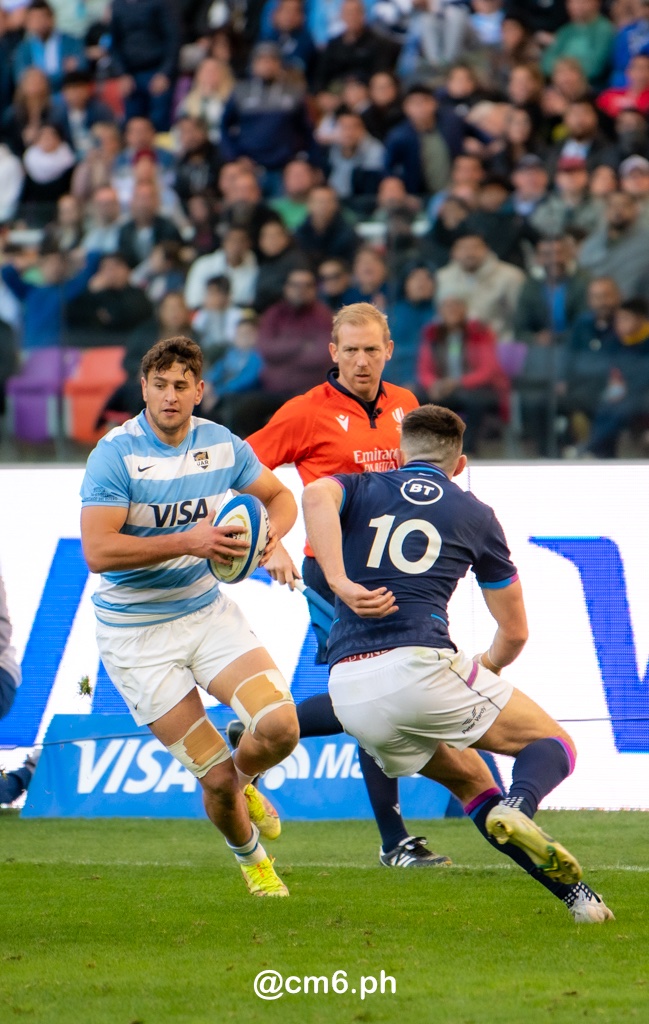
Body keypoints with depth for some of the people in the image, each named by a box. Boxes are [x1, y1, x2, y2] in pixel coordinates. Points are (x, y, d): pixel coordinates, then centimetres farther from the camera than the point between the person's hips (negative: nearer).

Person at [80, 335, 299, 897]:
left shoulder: (223, 445, 0)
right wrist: (189, 542, -30)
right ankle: (251, 857, 24)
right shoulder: (115, 454, -16)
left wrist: (271, 534, -9)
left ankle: (244, 782, 18)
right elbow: (97, 551, -24)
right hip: (136, 634, -4)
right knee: (216, 776, -8)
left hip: (209, 612, 4)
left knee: (280, 725, -18)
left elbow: (280, 497, 15)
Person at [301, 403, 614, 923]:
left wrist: (340, 583, -16)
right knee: (553, 743, 11)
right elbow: (514, 631, 23)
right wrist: (490, 666, 45)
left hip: (349, 693, 3)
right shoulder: (475, 515, 17)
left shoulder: (361, 489, 19)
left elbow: (316, 495, -9)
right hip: (419, 665, -3)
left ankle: (572, 891, 14)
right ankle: (517, 807, -25)